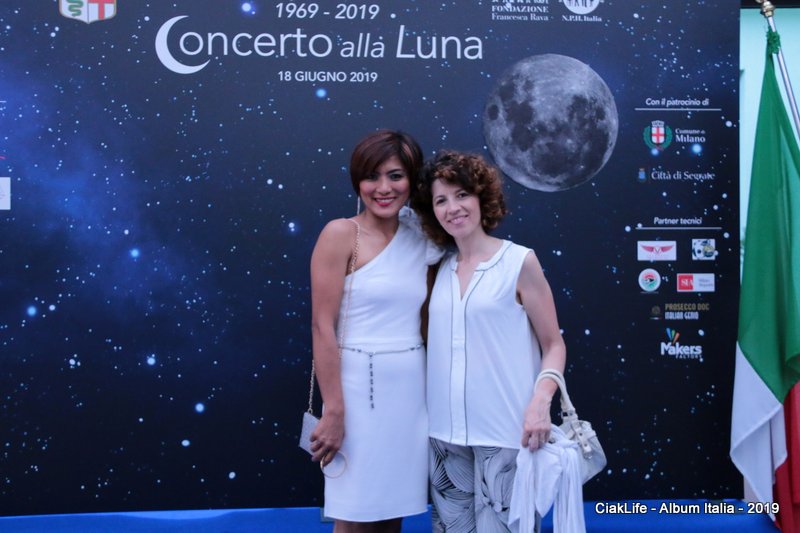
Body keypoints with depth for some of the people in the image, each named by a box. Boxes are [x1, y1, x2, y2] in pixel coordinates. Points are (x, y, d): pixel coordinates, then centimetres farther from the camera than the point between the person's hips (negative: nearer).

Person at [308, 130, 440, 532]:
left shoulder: (420, 242, 8)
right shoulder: (341, 234, -8)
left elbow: (422, 320, 13)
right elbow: (322, 327, -13)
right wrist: (333, 411, -16)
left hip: (410, 390, 5)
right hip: (360, 388, -5)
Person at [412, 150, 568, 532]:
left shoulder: (519, 261, -4)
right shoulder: (441, 270, 9)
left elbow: (554, 344, -3)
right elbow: (436, 345, 13)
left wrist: (541, 402, -19)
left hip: (504, 432, -4)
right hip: (446, 432, 5)